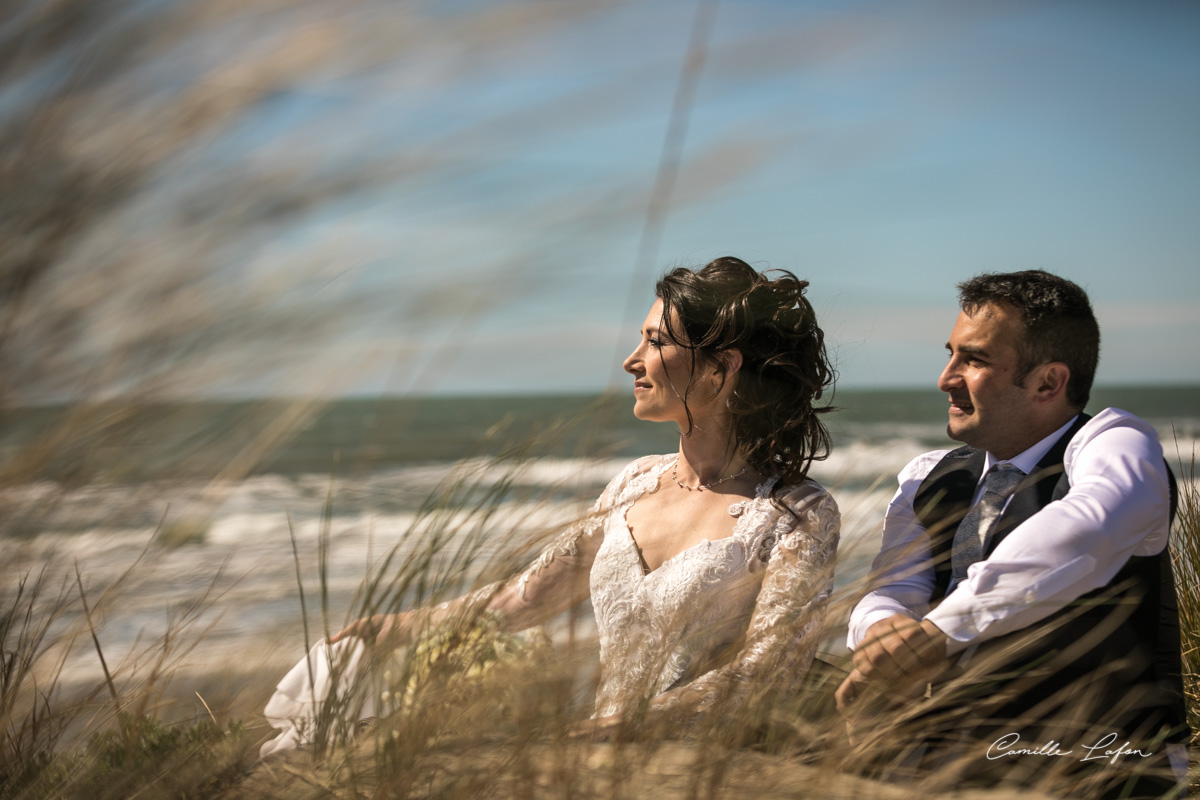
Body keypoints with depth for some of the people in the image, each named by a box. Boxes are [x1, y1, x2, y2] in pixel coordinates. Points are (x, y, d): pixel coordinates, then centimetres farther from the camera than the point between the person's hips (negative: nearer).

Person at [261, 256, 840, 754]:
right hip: (601, 752, 6)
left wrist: (614, 729, -29)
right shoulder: (637, 484, 12)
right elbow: (524, 598, 17)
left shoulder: (801, 517, -7)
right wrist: (388, 630, 13)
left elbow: (766, 673, -18)